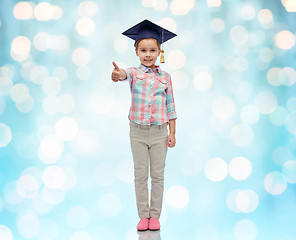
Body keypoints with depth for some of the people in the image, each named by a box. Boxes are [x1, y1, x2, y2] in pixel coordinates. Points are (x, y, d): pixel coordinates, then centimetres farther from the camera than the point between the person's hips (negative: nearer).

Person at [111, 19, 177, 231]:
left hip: (159, 132, 1)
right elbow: (126, 75, -28)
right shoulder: (134, 73, -2)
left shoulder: (165, 77, 3)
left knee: (157, 175, 5)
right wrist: (119, 74, -53)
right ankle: (143, 215, 14)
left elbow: (170, 106, 6)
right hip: (138, 132, 0)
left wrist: (172, 133, 1)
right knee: (140, 175, 5)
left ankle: (155, 216, 14)